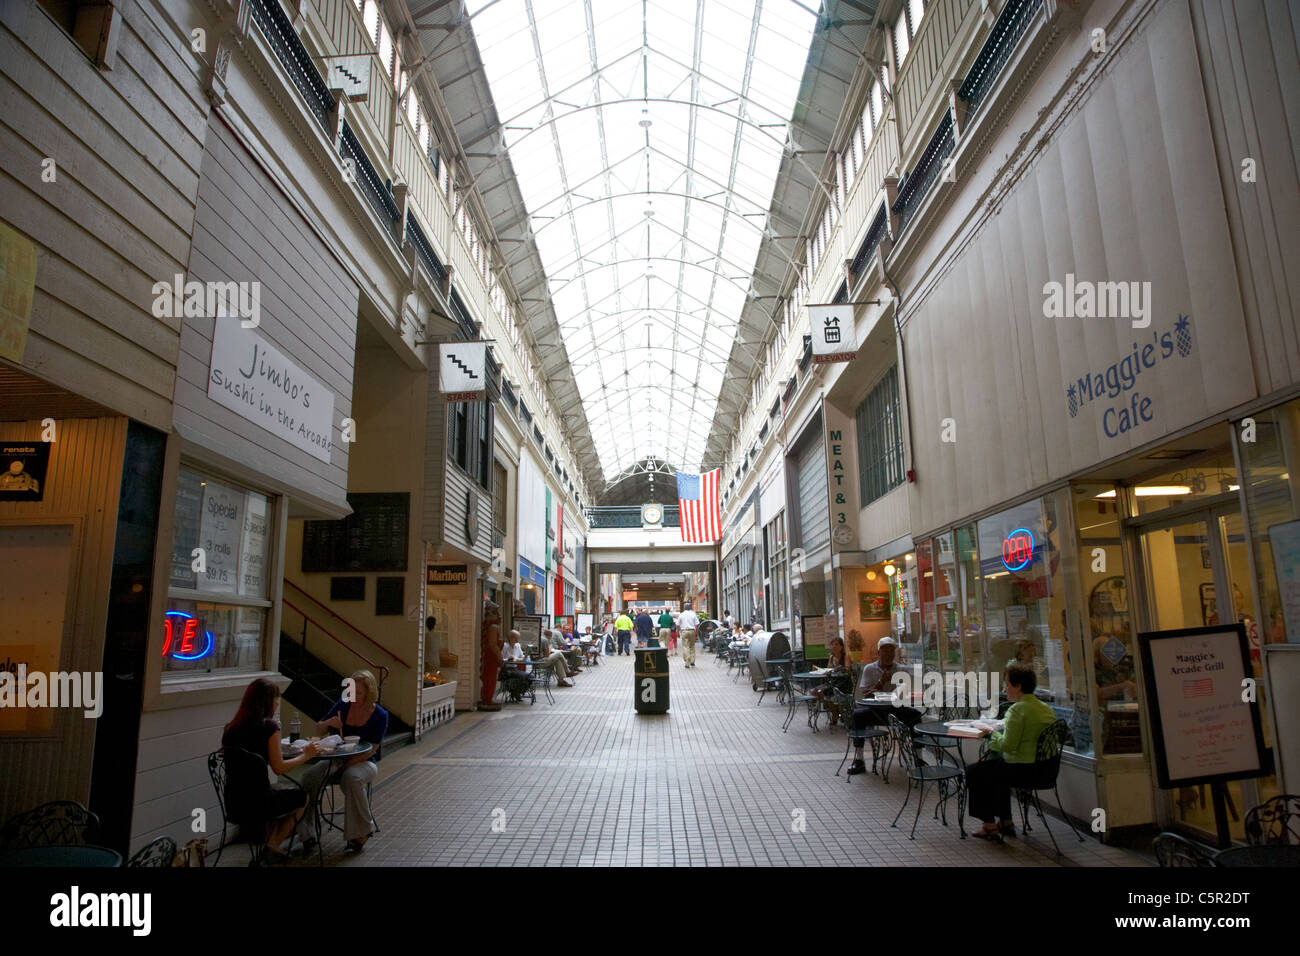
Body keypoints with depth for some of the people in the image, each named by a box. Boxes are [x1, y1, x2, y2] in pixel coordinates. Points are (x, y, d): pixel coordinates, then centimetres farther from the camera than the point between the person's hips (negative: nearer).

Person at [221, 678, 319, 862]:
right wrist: (305, 756, 0)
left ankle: (269, 846, 25)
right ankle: (272, 845, 19)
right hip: (255, 804, -7)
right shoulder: (269, 726, -15)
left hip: (232, 803, 7)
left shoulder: (231, 728, 4)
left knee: (280, 793, 32)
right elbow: (279, 768, -14)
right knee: (304, 796, 19)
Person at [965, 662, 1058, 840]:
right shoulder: (1047, 709, 7)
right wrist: (1002, 731, 15)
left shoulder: (1018, 709, -20)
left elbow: (1008, 746, -23)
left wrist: (994, 736, -4)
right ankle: (1005, 821, 34)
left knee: (973, 772, 8)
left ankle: (989, 826, 12)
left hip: (1021, 770, -9)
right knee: (996, 769, 33)